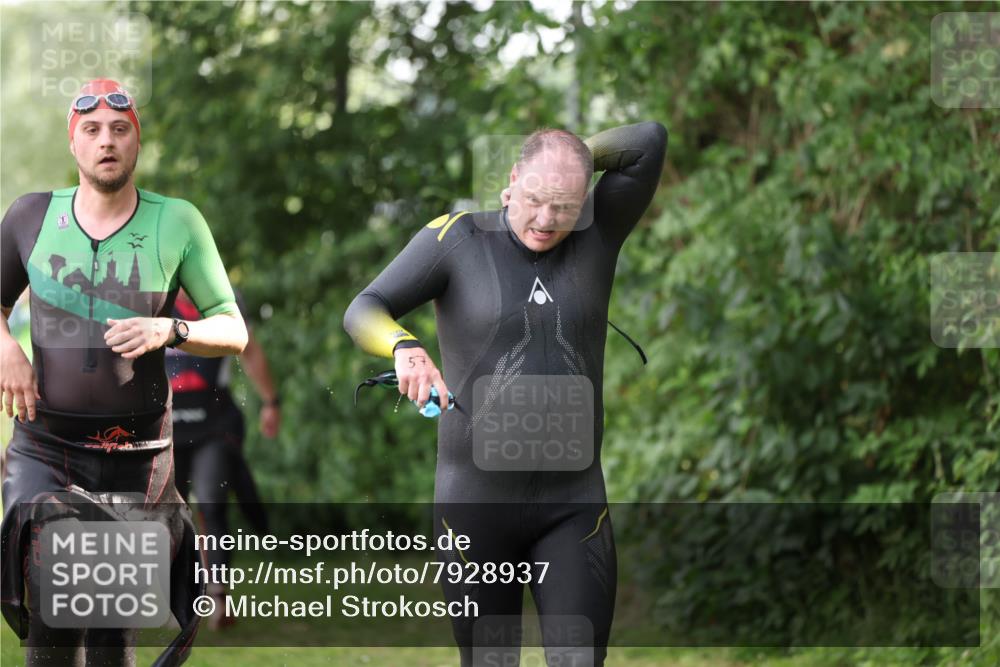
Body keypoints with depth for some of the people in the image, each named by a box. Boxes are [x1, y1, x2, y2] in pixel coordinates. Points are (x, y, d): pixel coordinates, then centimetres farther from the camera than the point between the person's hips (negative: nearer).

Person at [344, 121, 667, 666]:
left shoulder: (595, 237, 3)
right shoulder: (457, 239, -3)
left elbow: (650, 141, -6)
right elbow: (362, 312, -10)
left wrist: (573, 155, 3)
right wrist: (404, 347, -31)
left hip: (573, 502, 1)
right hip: (476, 499, -1)